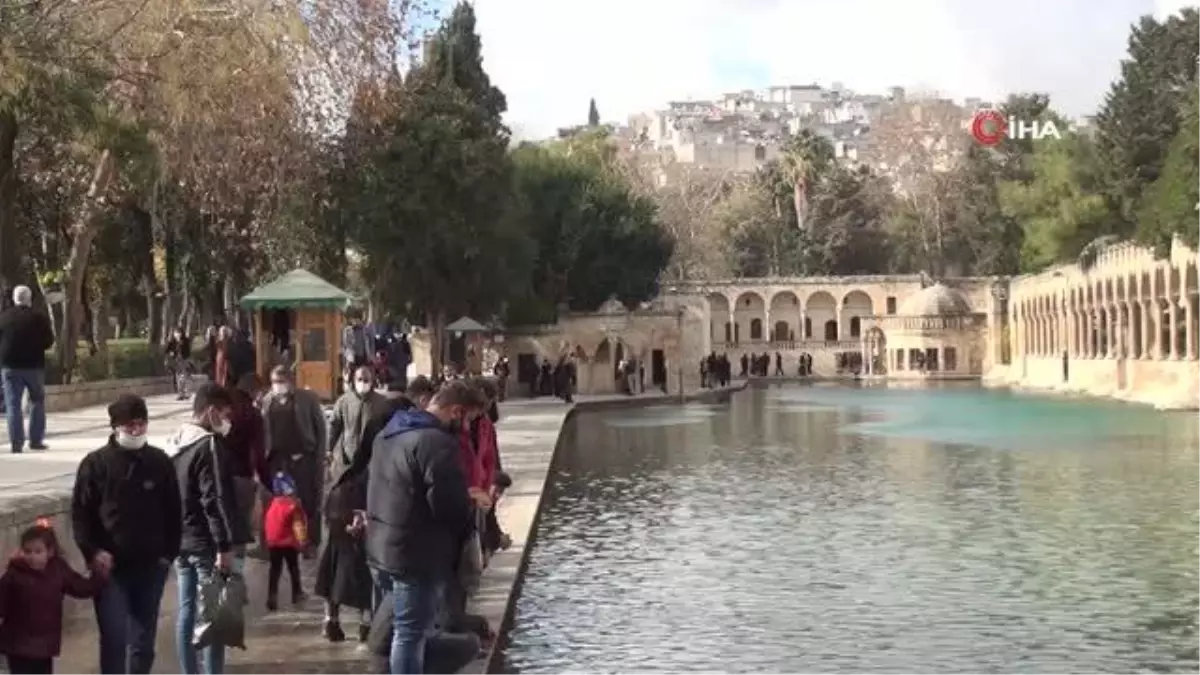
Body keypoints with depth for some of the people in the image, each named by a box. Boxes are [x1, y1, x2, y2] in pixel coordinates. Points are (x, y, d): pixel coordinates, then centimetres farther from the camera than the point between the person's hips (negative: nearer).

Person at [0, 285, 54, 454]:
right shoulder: (39, 318, -8)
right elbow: (49, 342, -4)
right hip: (34, 364, -1)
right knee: (37, 401, 14)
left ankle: (16, 442, -3)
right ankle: (36, 440, 10)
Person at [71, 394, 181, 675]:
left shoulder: (160, 462, 3)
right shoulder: (96, 463, -4)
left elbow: (174, 512, 8)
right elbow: (80, 513, -2)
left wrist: (169, 552, 1)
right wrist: (93, 551, -13)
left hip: (151, 567, 3)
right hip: (110, 568, -3)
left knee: (144, 640, 12)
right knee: (114, 638, -10)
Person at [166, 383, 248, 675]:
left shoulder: (176, 443, 12)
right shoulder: (209, 446, -15)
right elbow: (215, 501, -20)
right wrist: (225, 547, -19)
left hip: (179, 541, 8)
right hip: (205, 544, -8)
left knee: (186, 611, 11)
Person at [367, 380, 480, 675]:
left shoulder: (390, 432, 12)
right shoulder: (437, 442, -21)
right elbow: (451, 504, -24)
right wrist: (471, 504, 0)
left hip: (383, 546, 10)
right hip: (416, 554, -10)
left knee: (397, 627, 20)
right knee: (412, 633, -2)